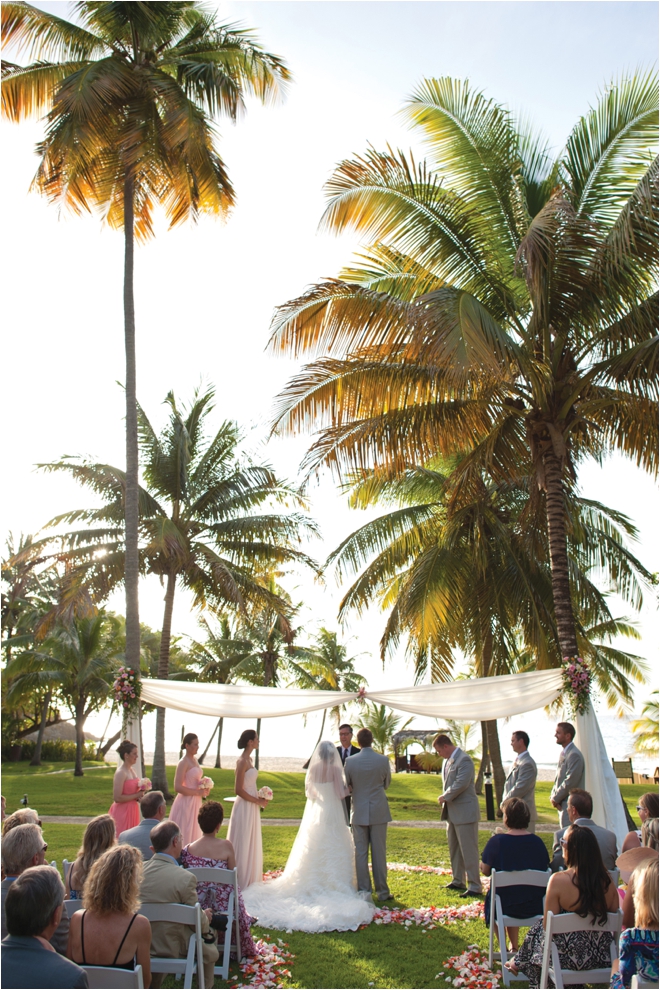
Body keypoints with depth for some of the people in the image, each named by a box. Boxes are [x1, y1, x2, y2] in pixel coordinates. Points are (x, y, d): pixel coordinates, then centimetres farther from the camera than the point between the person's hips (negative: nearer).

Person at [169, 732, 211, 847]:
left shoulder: (194, 760, 11)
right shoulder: (183, 763, -14)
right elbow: (178, 787, -21)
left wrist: (204, 788, 5)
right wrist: (198, 792, -18)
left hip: (195, 802, 9)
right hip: (186, 803, -9)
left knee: (193, 834, 14)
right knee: (183, 836, -2)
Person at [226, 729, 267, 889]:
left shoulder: (249, 759, 10)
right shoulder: (242, 761, -18)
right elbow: (238, 790, -21)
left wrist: (259, 799, 6)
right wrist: (257, 801, -14)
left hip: (251, 807, 9)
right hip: (245, 808, -9)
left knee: (251, 844, 16)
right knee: (242, 844, 1)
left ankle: (248, 879, 27)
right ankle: (240, 882, 11)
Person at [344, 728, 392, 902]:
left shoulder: (350, 761, -8)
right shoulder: (383, 760, -8)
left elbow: (345, 786, 3)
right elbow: (387, 783, 8)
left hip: (359, 812, 0)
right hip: (379, 812, 0)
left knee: (360, 853, 8)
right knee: (379, 853, 7)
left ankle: (364, 891, 10)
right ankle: (382, 891, 12)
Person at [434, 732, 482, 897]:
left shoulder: (464, 760, -19)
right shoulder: (447, 761, 10)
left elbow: (461, 784, -25)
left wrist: (445, 797, -14)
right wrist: (445, 798, 5)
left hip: (465, 811, -10)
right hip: (452, 811, 10)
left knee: (468, 849, -4)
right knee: (454, 848, 17)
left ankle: (474, 886, 3)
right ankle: (458, 881, 29)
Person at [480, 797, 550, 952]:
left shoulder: (496, 841, -17)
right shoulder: (538, 842, -8)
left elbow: (485, 871, -6)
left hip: (506, 907, -3)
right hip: (536, 908, 3)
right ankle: (513, 948, 38)